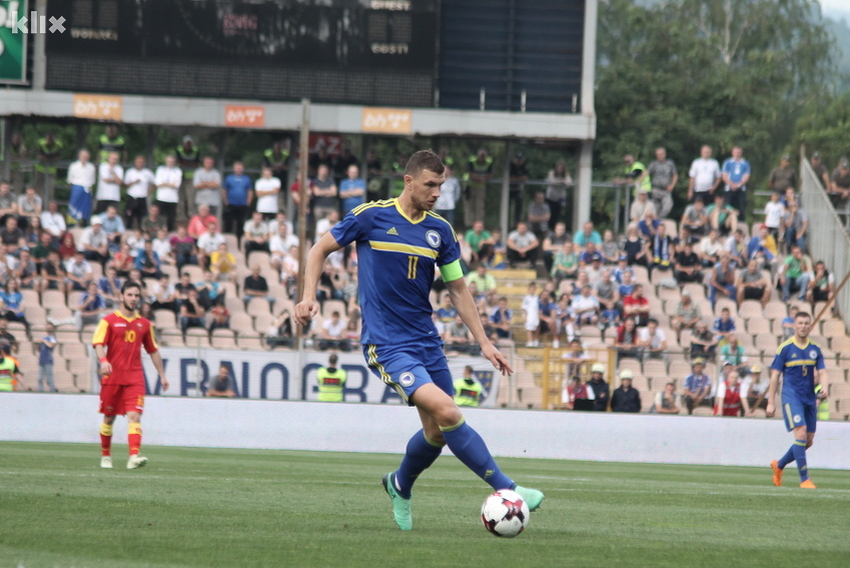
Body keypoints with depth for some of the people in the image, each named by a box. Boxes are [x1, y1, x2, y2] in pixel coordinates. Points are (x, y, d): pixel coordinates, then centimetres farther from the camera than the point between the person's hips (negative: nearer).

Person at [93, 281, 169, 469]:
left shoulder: (144, 324, 12)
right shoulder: (109, 321, 1)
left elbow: (153, 351, 20)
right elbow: (98, 343, -11)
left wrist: (162, 375, 18)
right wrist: (103, 360, -30)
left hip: (135, 378, 2)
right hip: (112, 376, -2)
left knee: (134, 416, -14)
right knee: (109, 417, 8)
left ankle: (134, 457, -26)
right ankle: (105, 456, 23)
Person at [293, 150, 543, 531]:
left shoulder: (440, 230, 7)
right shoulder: (371, 217, -6)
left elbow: (457, 288, 13)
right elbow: (321, 250, 5)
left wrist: (484, 342, 8)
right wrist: (309, 297, -9)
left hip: (426, 341, 6)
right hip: (386, 343, -6)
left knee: (438, 432, 8)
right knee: (447, 412, -21)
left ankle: (400, 486, 38)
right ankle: (506, 488, -18)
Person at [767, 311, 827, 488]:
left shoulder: (815, 349, 8)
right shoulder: (785, 348, -5)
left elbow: (822, 372, 6)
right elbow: (775, 375, -2)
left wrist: (824, 388, -17)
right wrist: (770, 403, -4)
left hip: (810, 399, 5)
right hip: (791, 397, -5)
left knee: (808, 441, 8)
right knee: (801, 434, -19)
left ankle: (779, 465, 30)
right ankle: (804, 479, -15)